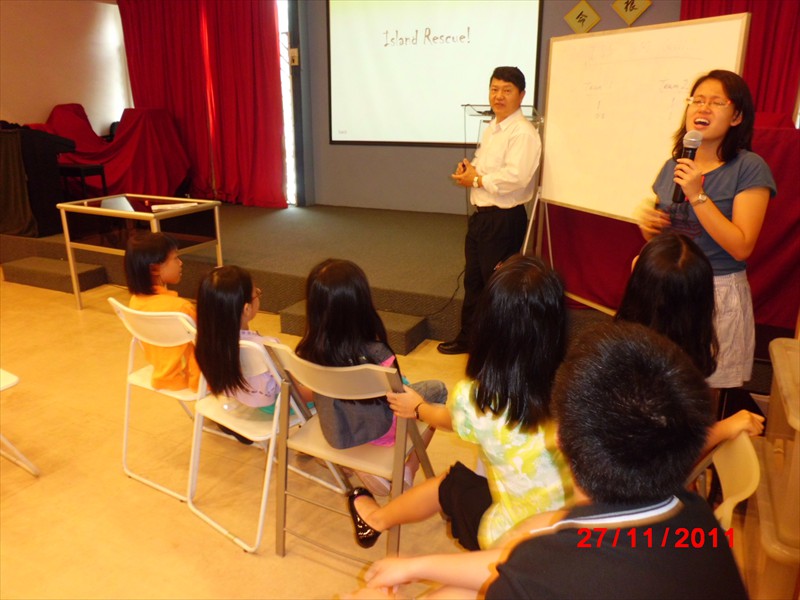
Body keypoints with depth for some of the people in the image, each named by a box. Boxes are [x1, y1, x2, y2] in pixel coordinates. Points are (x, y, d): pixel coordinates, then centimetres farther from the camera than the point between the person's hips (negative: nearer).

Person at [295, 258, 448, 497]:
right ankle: (409, 471, 22)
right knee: (437, 389, 17)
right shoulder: (376, 354, -33)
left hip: (335, 434, 4)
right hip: (378, 433, -4)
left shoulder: (307, 352, -20)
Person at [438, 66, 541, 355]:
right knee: (473, 279, 18)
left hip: (504, 219, -9)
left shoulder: (523, 133, -15)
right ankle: (468, 337, 33)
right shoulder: (491, 129, 15)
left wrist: (475, 180, -15)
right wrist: (468, 167, 3)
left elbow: (515, 177, -26)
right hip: (481, 214, 9)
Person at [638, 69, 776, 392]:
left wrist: (697, 195, -21)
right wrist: (647, 223, -5)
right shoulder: (673, 166, 8)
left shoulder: (750, 168, -8)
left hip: (718, 294, -4)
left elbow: (741, 247, -17)